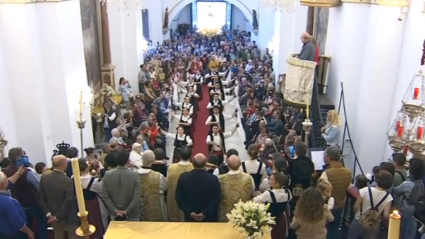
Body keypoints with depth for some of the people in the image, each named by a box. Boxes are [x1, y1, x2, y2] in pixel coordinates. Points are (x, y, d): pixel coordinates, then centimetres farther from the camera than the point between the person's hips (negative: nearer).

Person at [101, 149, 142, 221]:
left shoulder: (107, 174, -9)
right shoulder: (135, 175, -17)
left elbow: (105, 196, -6)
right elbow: (137, 198, -18)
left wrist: (115, 210, -5)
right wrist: (126, 211, -11)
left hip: (114, 214, 3)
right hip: (132, 215, -2)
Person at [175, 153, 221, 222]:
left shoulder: (183, 177, -10)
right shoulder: (213, 179, -15)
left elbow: (179, 198, -7)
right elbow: (216, 199, -14)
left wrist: (189, 212, -9)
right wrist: (205, 213, -14)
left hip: (189, 217, 1)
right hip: (208, 218, -1)